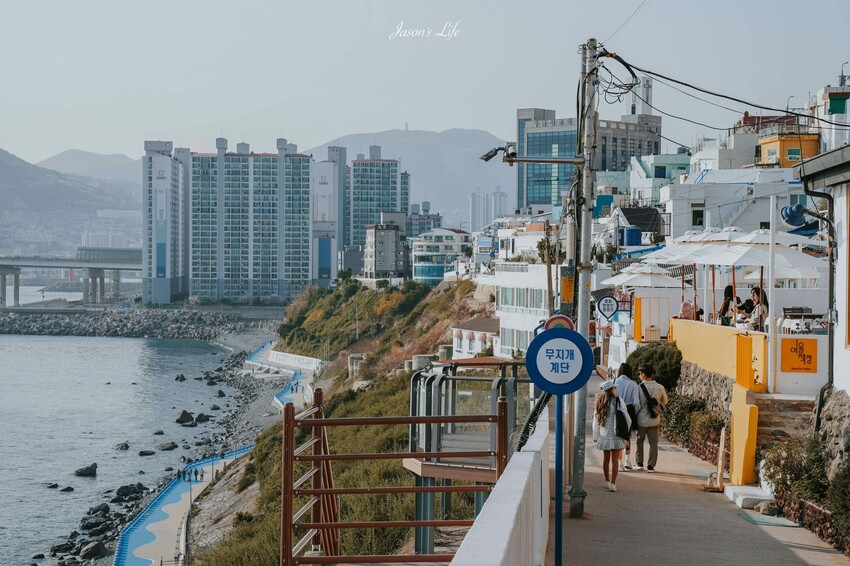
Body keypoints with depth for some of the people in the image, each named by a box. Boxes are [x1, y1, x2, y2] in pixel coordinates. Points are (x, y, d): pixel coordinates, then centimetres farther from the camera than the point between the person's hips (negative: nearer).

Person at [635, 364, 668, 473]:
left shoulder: (639, 387, -13)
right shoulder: (660, 387, -4)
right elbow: (665, 402, 10)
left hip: (642, 420, -2)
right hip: (654, 420, 2)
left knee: (639, 441, 17)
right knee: (653, 443, 8)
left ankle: (640, 463, 17)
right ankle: (651, 465, 6)